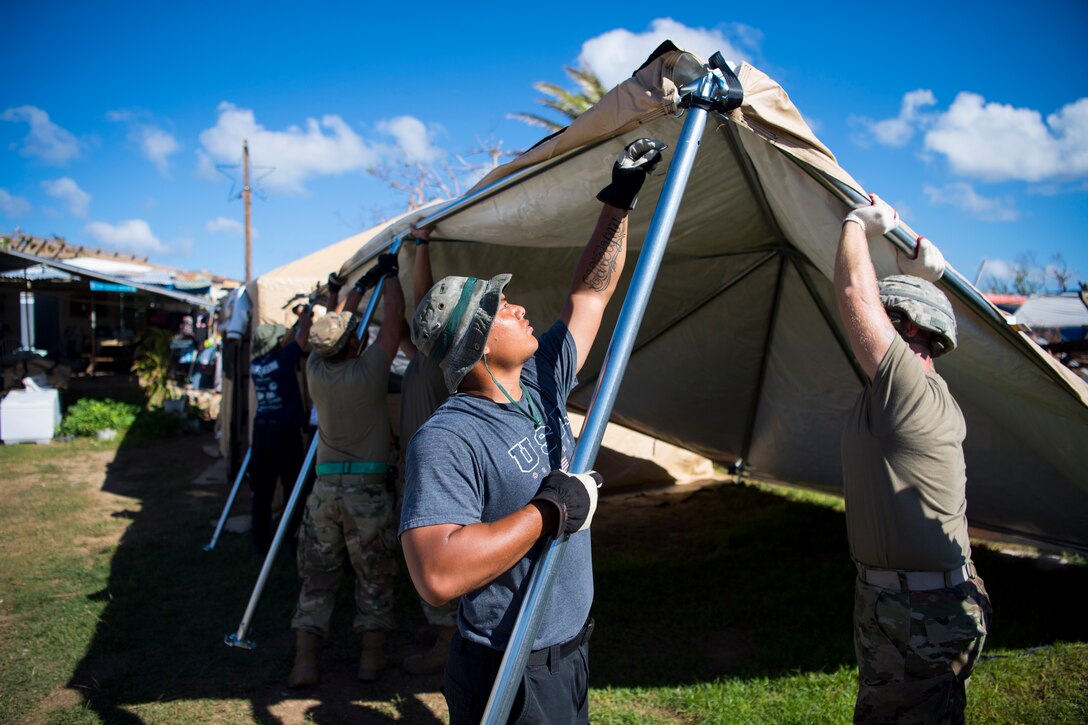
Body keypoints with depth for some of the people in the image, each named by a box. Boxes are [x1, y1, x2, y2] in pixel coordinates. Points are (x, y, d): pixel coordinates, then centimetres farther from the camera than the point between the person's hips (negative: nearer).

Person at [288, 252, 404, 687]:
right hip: (367, 488, -3)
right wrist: (389, 276, 15)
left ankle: (304, 661, 9)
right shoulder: (368, 370, -10)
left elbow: (333, 328, 20)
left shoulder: (316, 369, 2)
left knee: (317, 577, 11)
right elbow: (393, 321, 1)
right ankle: (371, 657, 14)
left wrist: (360, 287, 30)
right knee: (374, 577, 9)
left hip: (324, 487, 4)